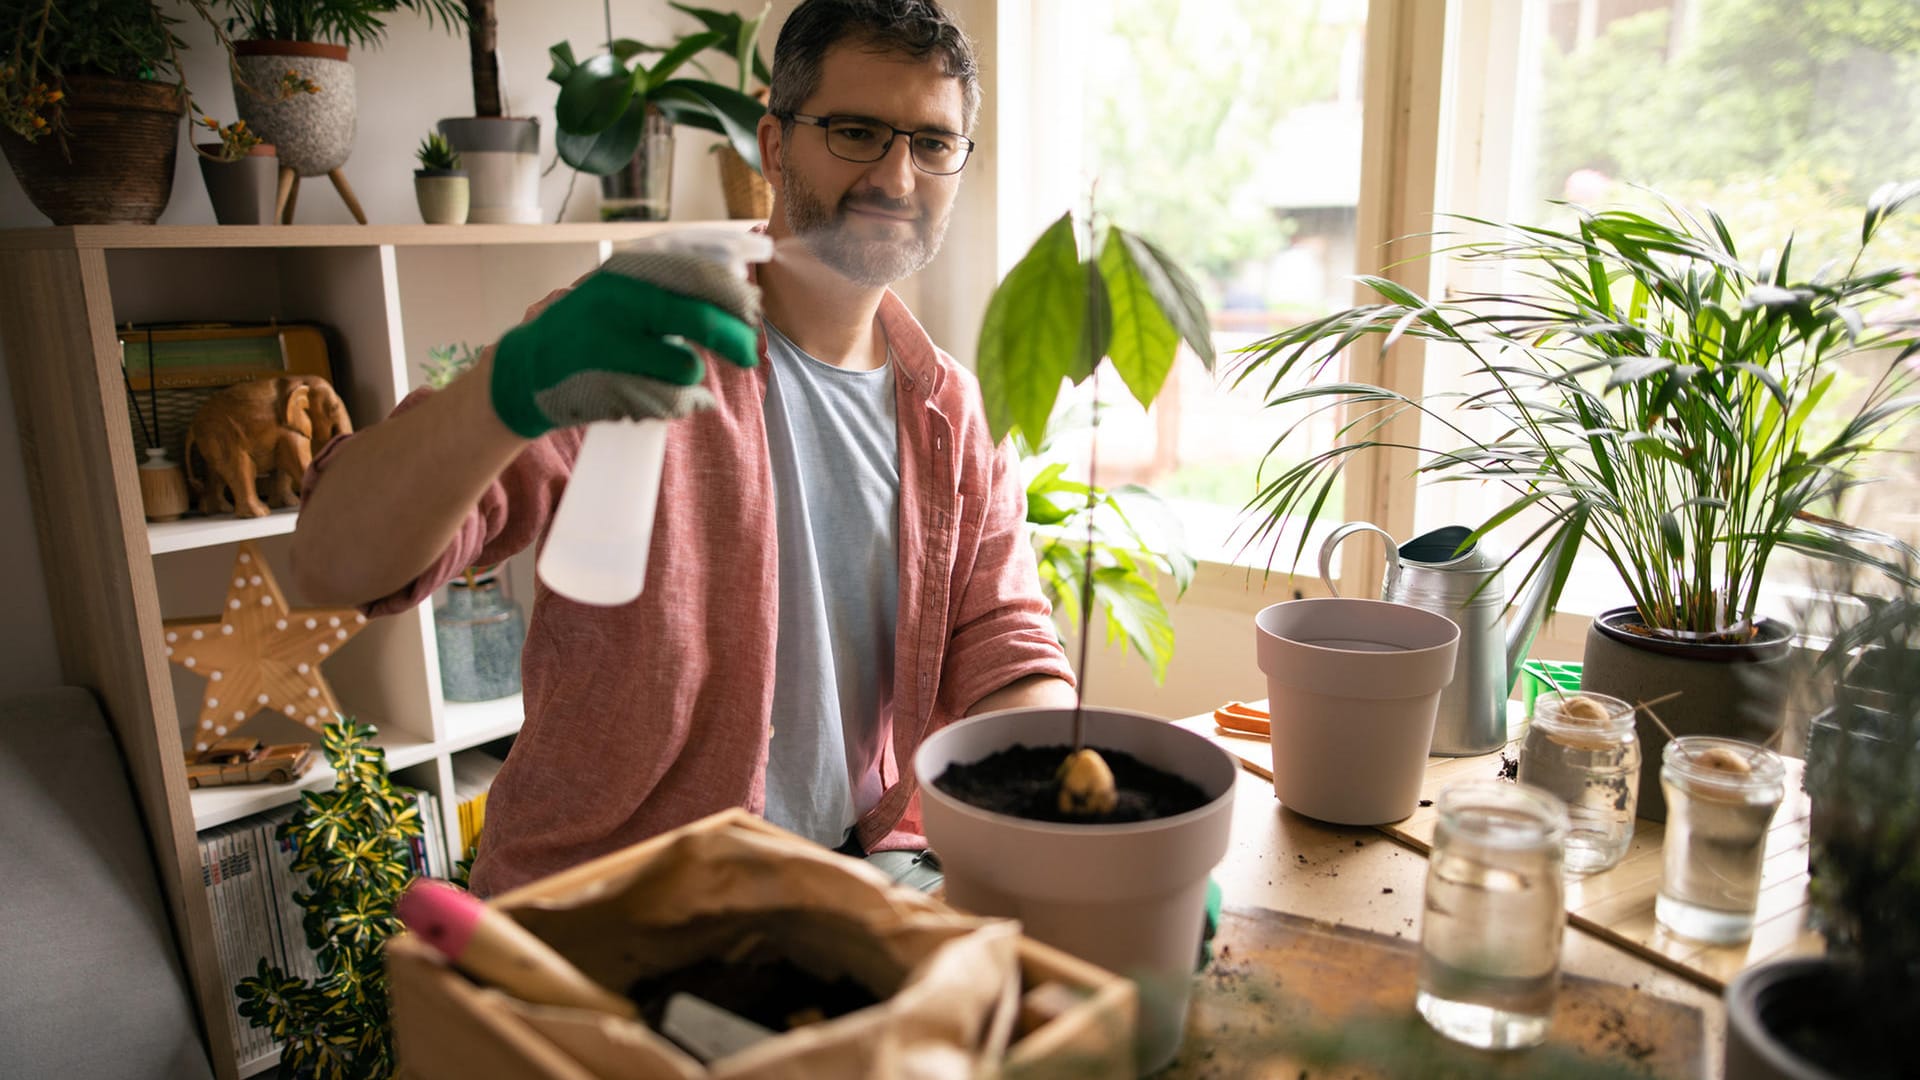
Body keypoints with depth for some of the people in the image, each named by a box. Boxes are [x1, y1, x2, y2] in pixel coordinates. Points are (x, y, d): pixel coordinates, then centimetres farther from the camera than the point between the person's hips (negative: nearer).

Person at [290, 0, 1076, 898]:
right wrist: (512, 388, -39)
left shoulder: (957, 417, 6)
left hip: (860, 872, 4)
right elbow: (332, 562, -18)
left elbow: (1005, 656, 1)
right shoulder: (631, 336, -9)